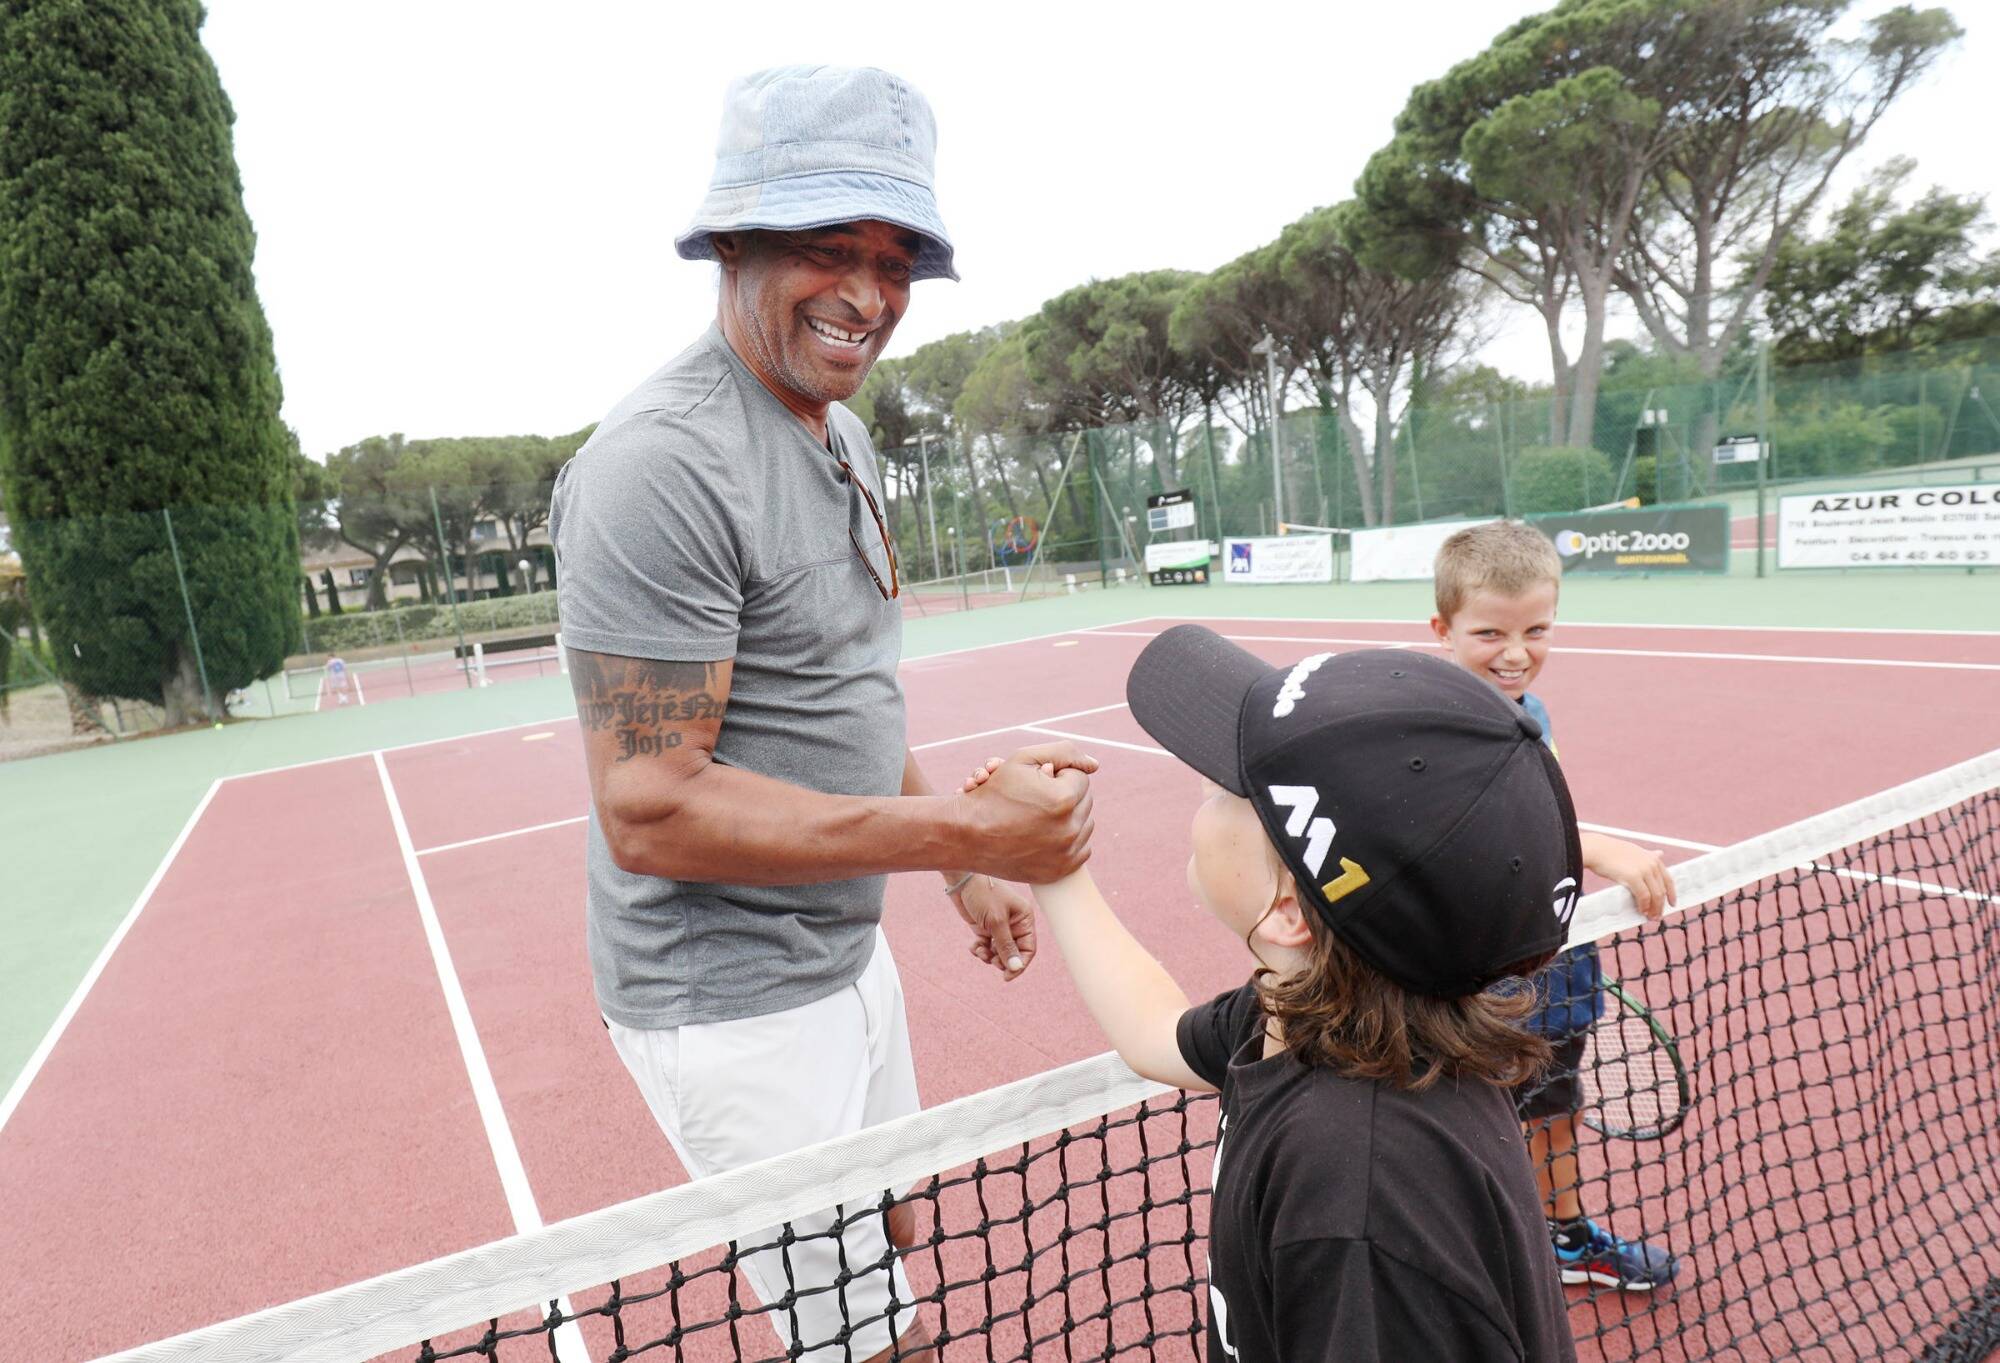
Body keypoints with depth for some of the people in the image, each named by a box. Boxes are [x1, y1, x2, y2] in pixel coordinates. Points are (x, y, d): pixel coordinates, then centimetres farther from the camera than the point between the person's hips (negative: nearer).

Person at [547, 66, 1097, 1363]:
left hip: (847, 951, 9)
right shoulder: (664, 463, -23)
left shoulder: (840, 433, 8)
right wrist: (960, 829, -29)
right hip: (732, 1004, -9)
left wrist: (965, 868, 12)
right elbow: (649, 809, -26)